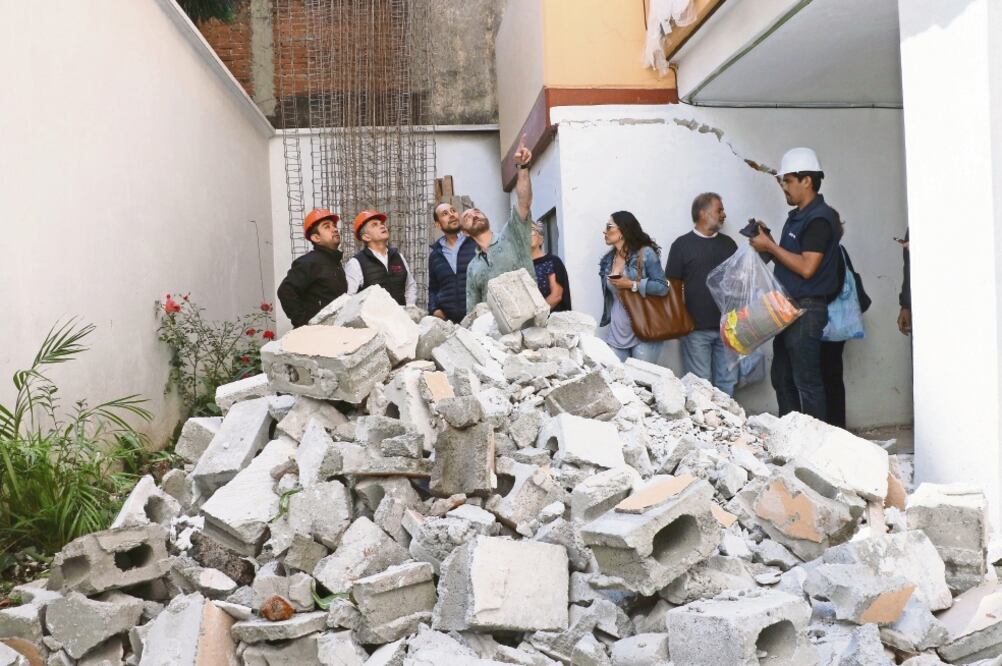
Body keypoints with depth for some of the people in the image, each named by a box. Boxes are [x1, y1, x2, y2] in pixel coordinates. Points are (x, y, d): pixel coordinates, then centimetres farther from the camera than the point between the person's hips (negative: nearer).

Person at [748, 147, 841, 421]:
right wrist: (766, 241, 6)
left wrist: (771, 246, -15)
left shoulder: (819, 218, -14)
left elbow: (806, 267, -21)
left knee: (807, 382, -6)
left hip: (806, 309, -10)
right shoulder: (796, 216, 16)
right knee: (782, 379, 14)